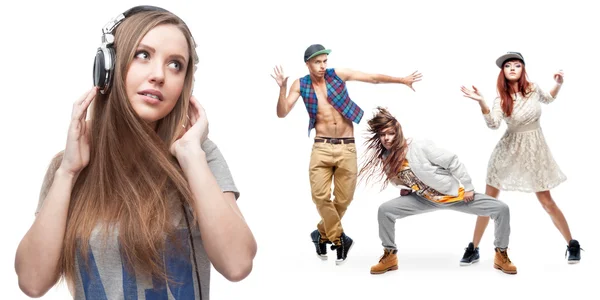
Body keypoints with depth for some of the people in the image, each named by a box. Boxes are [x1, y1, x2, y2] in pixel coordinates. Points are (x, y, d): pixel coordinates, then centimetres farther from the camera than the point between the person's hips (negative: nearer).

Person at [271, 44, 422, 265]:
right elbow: (282, 113, -5)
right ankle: (338, 238, 8)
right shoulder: (300, 85, 1)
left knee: (344, 199, 4)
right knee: (320, 196, -11)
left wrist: (401, 80, 2)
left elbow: (374, 78, 4)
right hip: (321, 147, -1)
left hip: (347, 147, 1)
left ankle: (323, 234, 27)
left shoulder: (338, 74, 1)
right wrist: (282, 88, -19)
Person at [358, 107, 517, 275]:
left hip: (455, 195, -4)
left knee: (501, 209, -15)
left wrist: (468, 188, -15)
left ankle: (501, 256, 7)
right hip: (425, 199, 4)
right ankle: (390, 256, 5)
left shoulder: (420, 146, -27)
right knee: (385, 210, -13)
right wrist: (405, 188, -5)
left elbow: (453, 162, -20)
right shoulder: (386, 158, -9)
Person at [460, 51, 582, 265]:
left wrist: (558, 84, -1)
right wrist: (481, 102, -42)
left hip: (534, 149, 0)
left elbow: (548, 99, 18)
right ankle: (473, 249, 9)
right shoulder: (502, 99, -11)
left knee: (546, 201, 2)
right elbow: (493, 124, -29)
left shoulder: (533, 88, -6)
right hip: (509, 149, 0)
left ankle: (572, 245, 20)